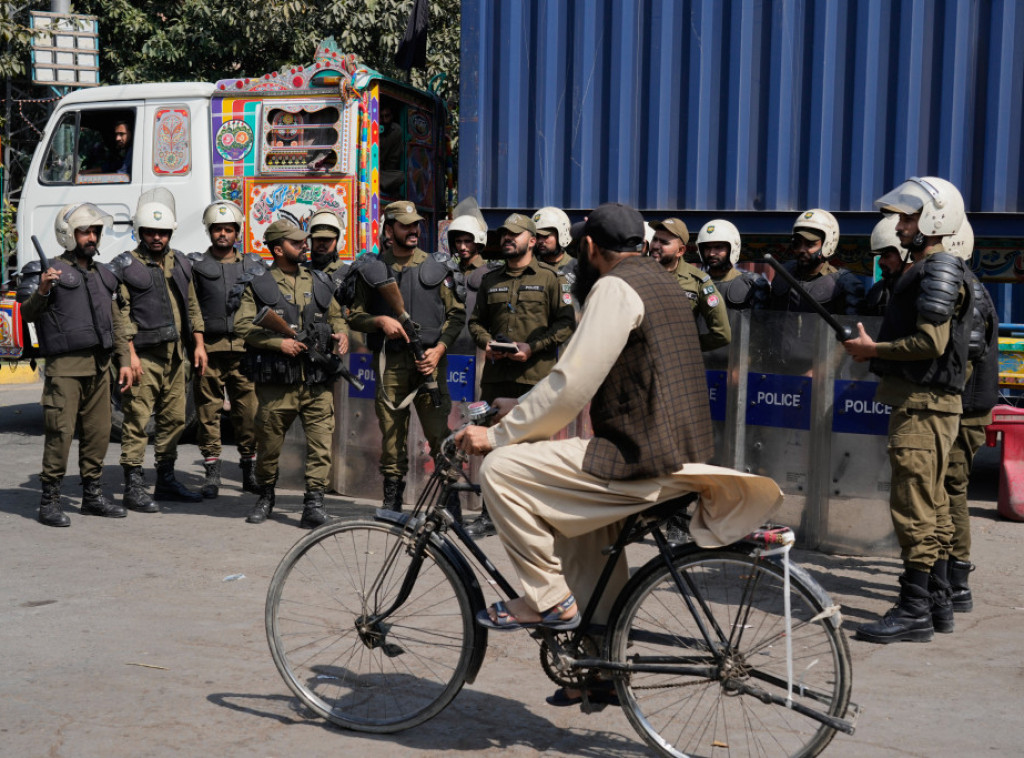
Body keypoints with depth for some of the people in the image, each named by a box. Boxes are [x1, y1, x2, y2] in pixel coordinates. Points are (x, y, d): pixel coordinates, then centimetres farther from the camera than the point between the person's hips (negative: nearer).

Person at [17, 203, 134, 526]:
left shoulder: (104, 275, 18)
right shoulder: (52, 272, -2)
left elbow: (116, 321, 22)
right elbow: (28, 313, -11)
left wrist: (124, 360, 16)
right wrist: (42, 290, -30)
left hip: (99, 366, 6)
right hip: (65, 366, -6)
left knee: (98, 432, 8)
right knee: (61, 432, -8)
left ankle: (92, 496, 18)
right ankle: (49, 501, -2)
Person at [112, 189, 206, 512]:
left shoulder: (181, 264, 15)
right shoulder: (125, 266, -3)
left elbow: (192, 307, 20)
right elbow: (120, 314, -9)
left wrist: (198, 344, 12)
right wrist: (130, 354, -16)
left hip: (176, 355, 6)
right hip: (143, 356, -6)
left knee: (174, 418, 11)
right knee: (137, 420, -6)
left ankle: (166, 480, 22)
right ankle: (133, 487, -1)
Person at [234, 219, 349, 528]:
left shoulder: (319, 282, 16)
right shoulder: (258, 287, 4)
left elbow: (336, 315, 26)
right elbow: (242, 325, -5)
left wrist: (340, 332, 3)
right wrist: (279, 342, -15)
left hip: (317, 381, 2)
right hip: (277, 383, -2)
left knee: (321, 441, -7)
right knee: (269, 444, 8)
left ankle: (314, 502, -2)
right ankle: (265, 497, 28)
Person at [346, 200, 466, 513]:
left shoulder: (437, 266, 9)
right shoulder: (372, 268, 9)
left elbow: (456, 313, 9)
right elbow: (355, 315, 12)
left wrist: (439, 348, -4)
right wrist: (380, 321, -8)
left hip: (428, 361, -1)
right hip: (389, 363, 1)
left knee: (440, 434, -7)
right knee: (391, 434, 4)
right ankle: (391, 502, 14)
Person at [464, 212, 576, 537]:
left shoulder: (549, 278, 3)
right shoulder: (491, 280, 18)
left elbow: (565, 324, -1)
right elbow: (476, 320, 22)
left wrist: (532, 347, -12)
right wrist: (486, 343, 1)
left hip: (535, 376, -4)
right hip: (496, 374, 4)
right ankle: (490, 514, 11)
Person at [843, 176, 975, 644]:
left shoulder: (939, 269, -13)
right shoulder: (927, 268, 20)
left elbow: (931, 342, -21)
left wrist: (873, 349, -12)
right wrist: (875, 351, 14)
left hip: (924, 406, -11)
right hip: (921, 402, 11)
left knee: (913, 508, -9)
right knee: (931, 507, 15)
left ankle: (914, 610, -6)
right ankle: (937, 603, 23)